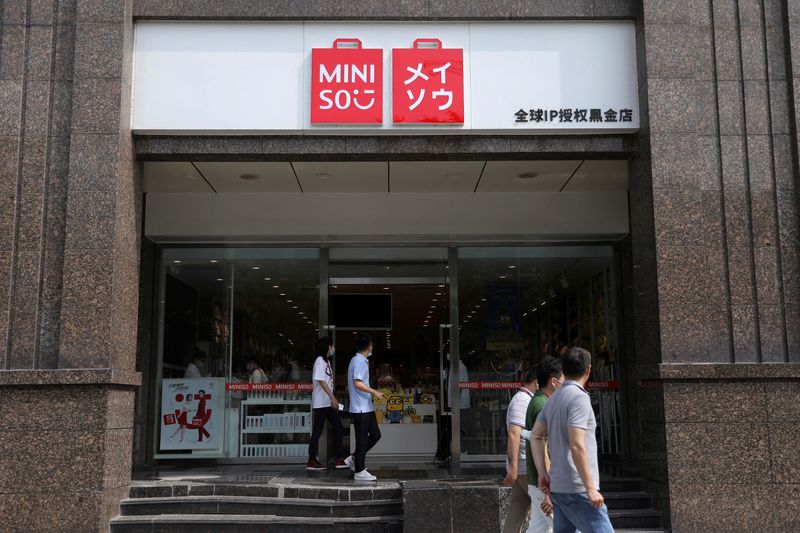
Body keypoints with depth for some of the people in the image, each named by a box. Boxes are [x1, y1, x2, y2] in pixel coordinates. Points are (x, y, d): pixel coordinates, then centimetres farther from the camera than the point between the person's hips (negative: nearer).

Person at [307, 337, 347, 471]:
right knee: (317, 431, -3)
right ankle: (311, 461, 4)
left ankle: (339, 459, 7)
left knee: (337, 427, 5)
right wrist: (333, 398, -22)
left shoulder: (327, 361, 16)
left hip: (328, 403, 9)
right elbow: (321, 381, -18)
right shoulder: (320, 361, -11)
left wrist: (333, 399, 15)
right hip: (321, 403, -9)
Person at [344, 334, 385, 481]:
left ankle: (354, 459, 18)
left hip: (366, 407, 10)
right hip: (360, 408, -10)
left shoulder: (361, 360, 16)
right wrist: (374, 392, -19)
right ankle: (359, 471, 4)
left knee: (375, 434, 12)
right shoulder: (359, 361, -15)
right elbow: (357, 383, -24)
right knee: (362, 439, -3)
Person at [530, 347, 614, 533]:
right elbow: (576, 446, -21)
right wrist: (590, 488, -19)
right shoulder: (579, 397, -14)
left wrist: (542, 473, 12)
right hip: (577, 489, -9)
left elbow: (536, 436, 15)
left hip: (557, 487, 9)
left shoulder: (554, 398, 13)